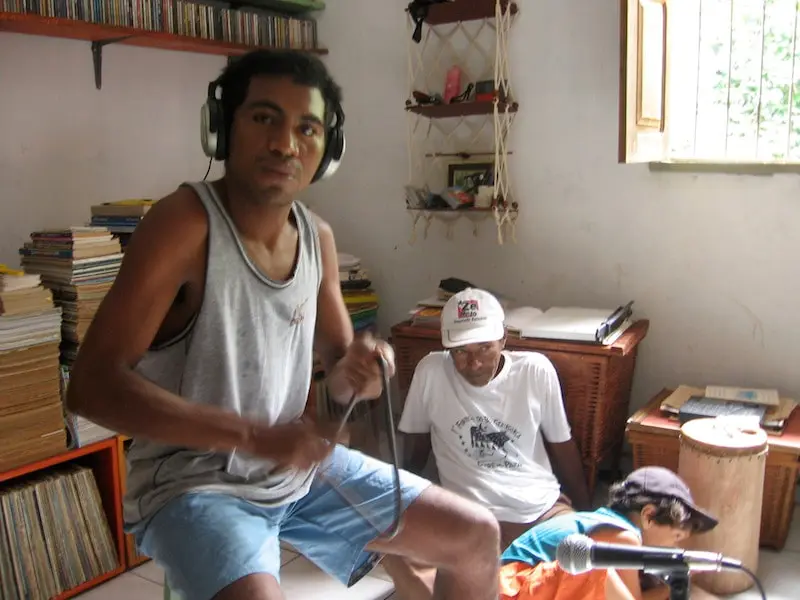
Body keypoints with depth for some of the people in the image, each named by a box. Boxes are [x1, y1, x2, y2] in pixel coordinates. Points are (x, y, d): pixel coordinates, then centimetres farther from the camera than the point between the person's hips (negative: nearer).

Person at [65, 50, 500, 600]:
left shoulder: (318, 237, 0)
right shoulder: (185, 223, -20)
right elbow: (93, 385, -24)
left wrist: (356, 372, -15)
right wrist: (255, 435, -30)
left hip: (300, 466, 7)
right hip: (192, 481, -6)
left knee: (477, 537, 9)